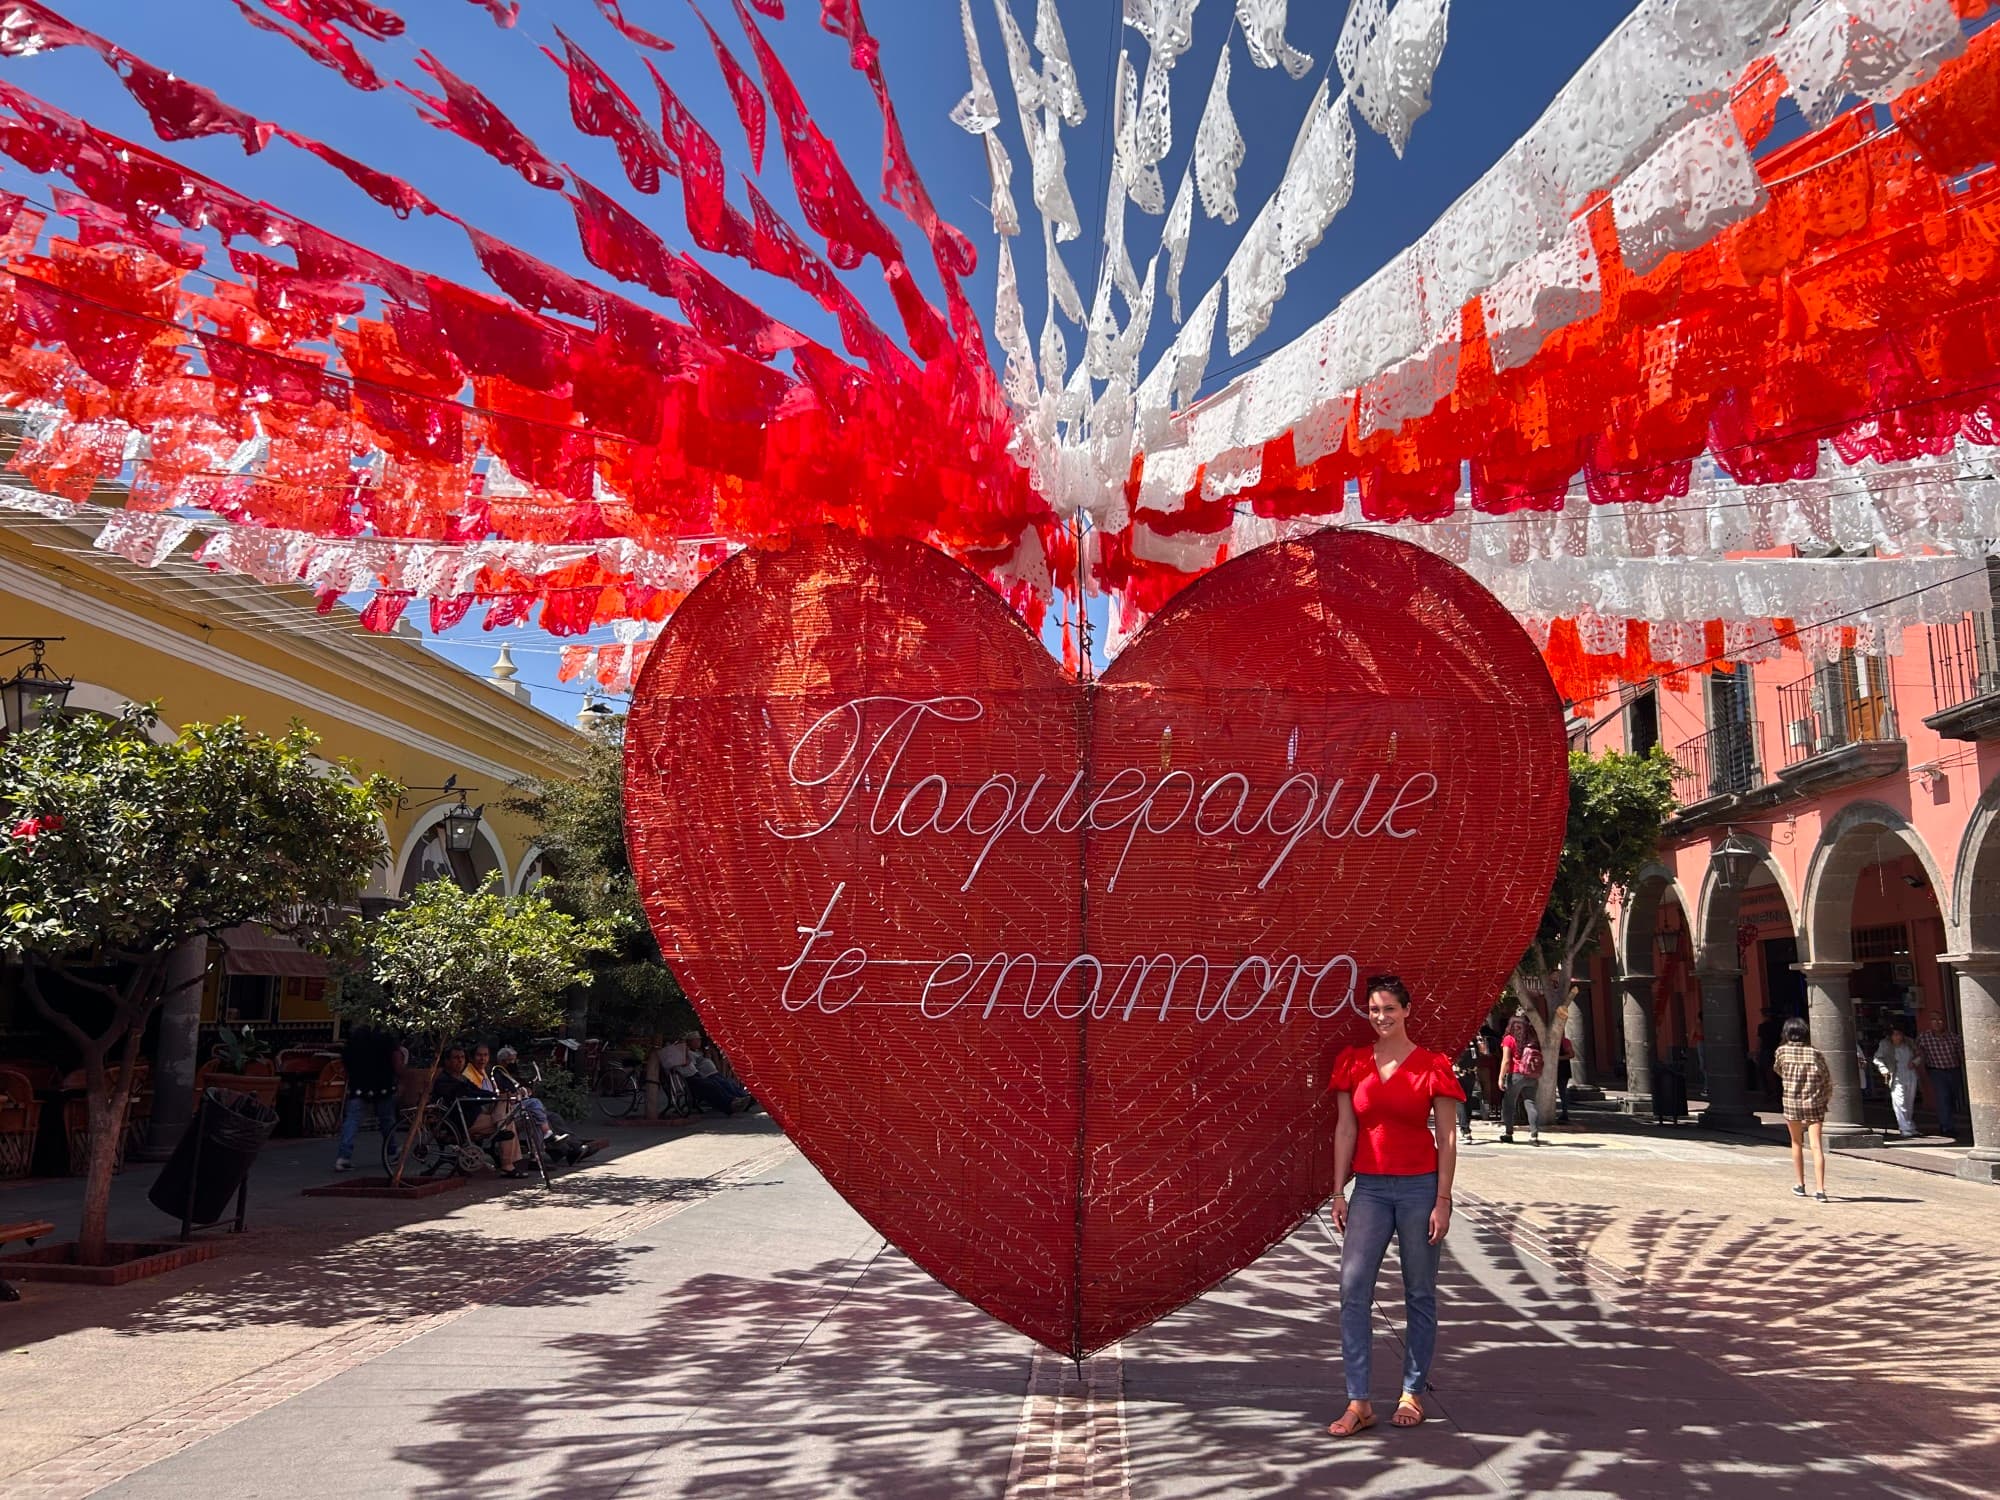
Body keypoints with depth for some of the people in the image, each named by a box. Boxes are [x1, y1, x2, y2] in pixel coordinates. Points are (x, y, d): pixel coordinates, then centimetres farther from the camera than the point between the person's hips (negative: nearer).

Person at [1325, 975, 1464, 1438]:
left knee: (1420, 1292, 7)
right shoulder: (1353, 1063, 5)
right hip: (1369, 1188, 2)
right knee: (1353, 1288, -7)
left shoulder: (1432, 1066, -3)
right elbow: (1345, 1129, 6)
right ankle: (1358, 1401, -2)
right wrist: (1339, 1193, 4)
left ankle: (1413, 1393, 21)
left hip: (1419, 1187, -2)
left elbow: (1445, 1138, -2)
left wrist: (1443, 1201, -6)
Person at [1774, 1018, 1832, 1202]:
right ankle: (1820, 1188, -12)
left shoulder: (1782, 1051, -4)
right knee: (1817, 1146, -3)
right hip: (1814, 1104, 0)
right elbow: (1827, 1080, 3)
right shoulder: (1815, 1054, -3)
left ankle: (1799, 1184, 25)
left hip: (1791, 1103, 0)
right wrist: (1825, 1098, 17)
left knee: (1797, 1143, 19)